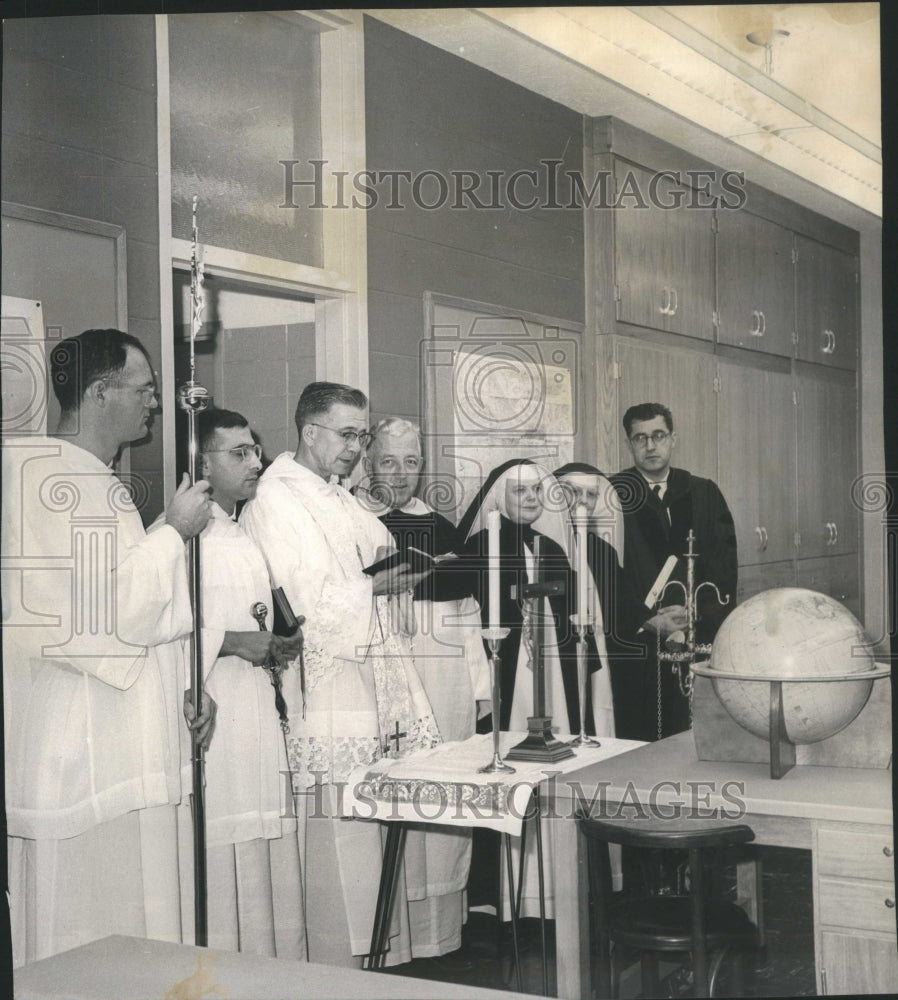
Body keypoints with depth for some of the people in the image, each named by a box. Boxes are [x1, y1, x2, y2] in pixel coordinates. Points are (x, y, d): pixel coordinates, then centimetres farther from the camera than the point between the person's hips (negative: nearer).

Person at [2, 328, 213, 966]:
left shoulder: (97, 481, 17)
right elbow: (118, 608, -23)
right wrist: (175, 531, -12)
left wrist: (186, 686, 16)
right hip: (86, 747, -10)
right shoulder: (58, 481, -16)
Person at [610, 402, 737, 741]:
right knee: (637, 743, -5)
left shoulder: (704, 494, 14)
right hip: (636, 643, -2)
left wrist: (698, 612, -8)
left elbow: (724, 564, 8)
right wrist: (647, 621, -12)